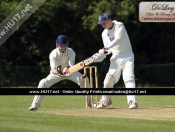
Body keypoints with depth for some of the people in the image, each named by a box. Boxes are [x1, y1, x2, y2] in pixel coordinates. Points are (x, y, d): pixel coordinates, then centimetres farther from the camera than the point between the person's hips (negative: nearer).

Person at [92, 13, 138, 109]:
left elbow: (117, 40, -22)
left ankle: (132, 101, -26)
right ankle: (105, 101, 21)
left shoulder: (119, 26, -8)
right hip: (115, 57, 5)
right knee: (108, 79, 2)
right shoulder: (104, 34, 9)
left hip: (127, 55, -5)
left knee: (128, 78, -20)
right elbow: (108, 49, 11)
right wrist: (100, 56, -9)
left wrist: (104, 49, -29)